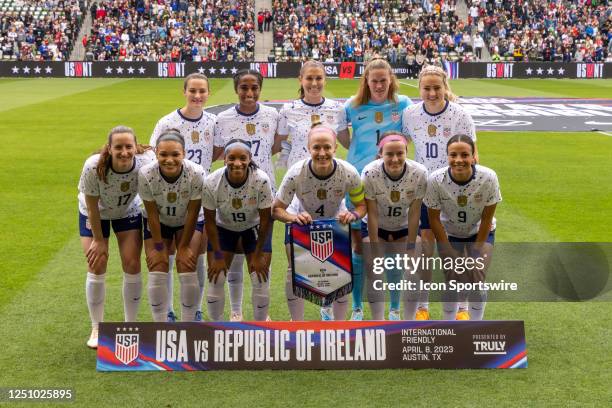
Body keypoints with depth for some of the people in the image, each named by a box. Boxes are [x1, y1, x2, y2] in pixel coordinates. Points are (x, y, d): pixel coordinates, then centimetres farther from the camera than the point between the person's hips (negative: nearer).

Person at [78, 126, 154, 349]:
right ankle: (96, 328, 13)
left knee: (132, 265, -4)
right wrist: (99, 240, -13)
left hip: (128, 212, 1)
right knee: (96, 267, -3)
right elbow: (92, 206, -21)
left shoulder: (145, 163, -32)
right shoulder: (94, 167, -36)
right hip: (95, 214, -1)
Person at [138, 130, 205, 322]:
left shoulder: (196, 173, -32)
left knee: (187, 270, -10)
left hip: (188, 223, -1)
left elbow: (192, 213, -21)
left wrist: (184, 246, -14)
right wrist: (158, 247, -13)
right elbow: (152, 214, -20)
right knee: (157, 271, -7)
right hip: (158, 223, 1)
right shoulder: (146, 174, -30)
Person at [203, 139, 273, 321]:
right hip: (223, 228, 1)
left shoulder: (261, 180, -30)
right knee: (216, 279, -4)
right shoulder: (211, 183, -28)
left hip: (254, 227, -1)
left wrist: (258, 255, -13)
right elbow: (210, 221, -14)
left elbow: (265, 219, -18)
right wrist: (218, 256, -11)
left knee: (261, 280, -6)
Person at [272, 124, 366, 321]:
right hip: (303, 224, -1)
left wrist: (353, 215, -38)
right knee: (294, 271, -7)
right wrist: (293, 217, -45)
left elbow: (362, 205, -14)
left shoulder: (349, 173, -30)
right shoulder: (296, 174, -33)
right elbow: (276, 209, -23)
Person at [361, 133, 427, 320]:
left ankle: (395, 310, 16)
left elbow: (414, 213, -18)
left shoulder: (419, 173, -26)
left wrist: (410, 246, -14)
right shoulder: (370, 173, -28)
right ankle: (378, 319, -1)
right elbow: (372, 214, -21)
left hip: (404, 227, 1)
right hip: (375, 227, -1)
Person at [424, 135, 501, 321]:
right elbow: (434, 218, -15)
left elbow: (487, 218, -15)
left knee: (476, 279, -8)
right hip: (449, 234, 0)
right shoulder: (435, 180, -29)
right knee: (453, 281, -6)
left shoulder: (488, 177, -28)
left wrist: (477, 251, -11)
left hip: (480, 233, 0)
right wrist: (450, 253, -12)